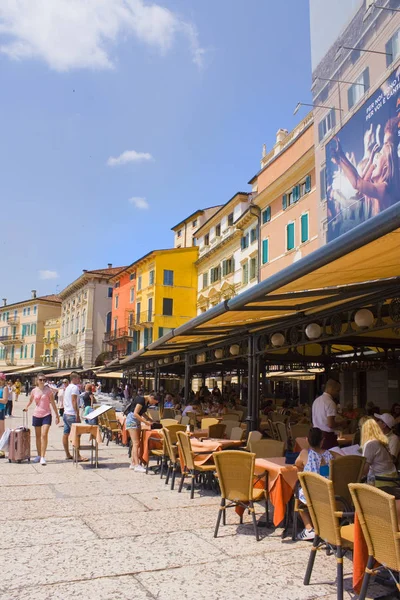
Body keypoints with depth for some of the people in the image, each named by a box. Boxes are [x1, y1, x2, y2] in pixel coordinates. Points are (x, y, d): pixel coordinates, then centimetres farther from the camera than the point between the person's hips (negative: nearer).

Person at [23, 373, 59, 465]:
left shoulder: (48, 390, -5)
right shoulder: (34, 391, 2)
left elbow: (53, 403, -2)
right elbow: (30, 400, 24)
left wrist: (57, 415, -2)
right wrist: (26, 407, 28)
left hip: (46, 415, -3)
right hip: (37, 415, 3)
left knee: (44, 435, -14)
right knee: (37, 436, 12)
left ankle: (43, 457, -14)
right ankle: (39, 455, 25)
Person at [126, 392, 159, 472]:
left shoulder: (147, 402, 8)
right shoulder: (141, 400, -20)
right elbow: (135, 414, -24)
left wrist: (149, 420, 5)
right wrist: (145, 422, -21)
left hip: (137, 421, 10)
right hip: (132, 420, -10)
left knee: (136, 443, 10)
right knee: (136, 443, -12)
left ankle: (133, 463, 16)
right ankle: (137, 465, -13)